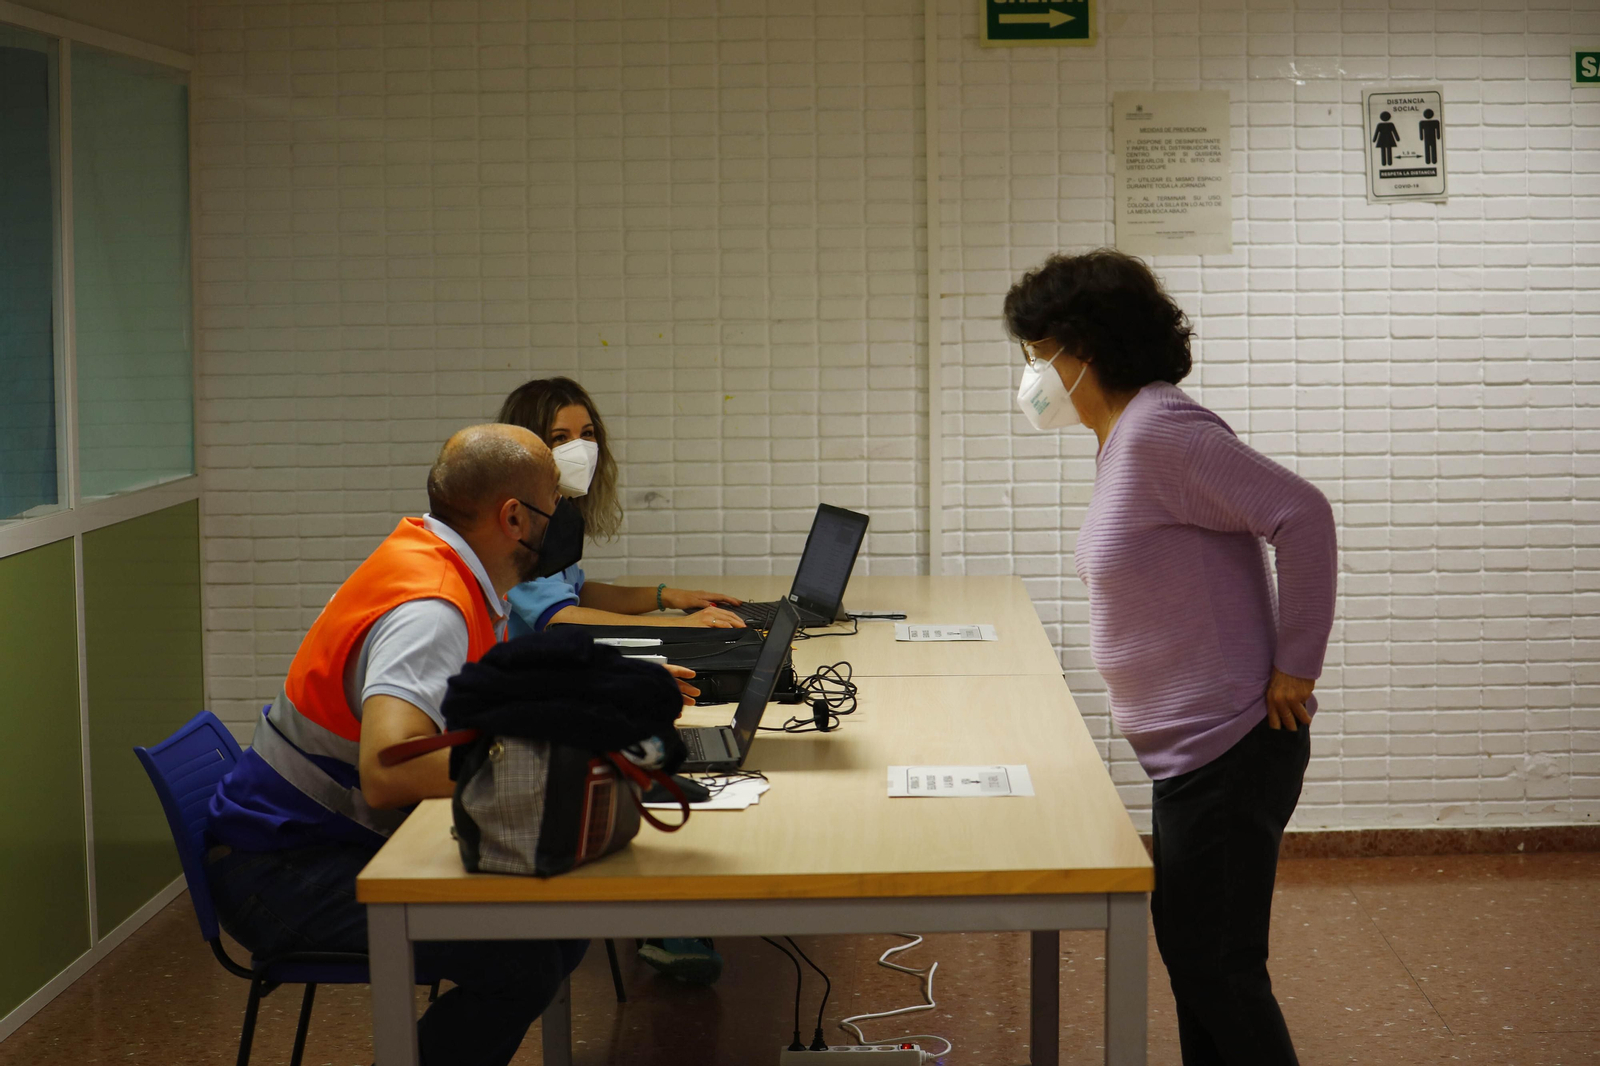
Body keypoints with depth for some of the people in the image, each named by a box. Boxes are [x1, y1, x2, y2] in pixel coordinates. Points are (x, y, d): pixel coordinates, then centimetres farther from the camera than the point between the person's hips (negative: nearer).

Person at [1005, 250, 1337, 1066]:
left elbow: (1302, 514, -27)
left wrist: (1294, 667, -22)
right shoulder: (1124, 439, 12)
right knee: (1191, 953, 19)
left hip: (1229, 748, -10)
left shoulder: (1159, 431, -20)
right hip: (1191, 751, 10)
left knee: (1216, 969, -2)